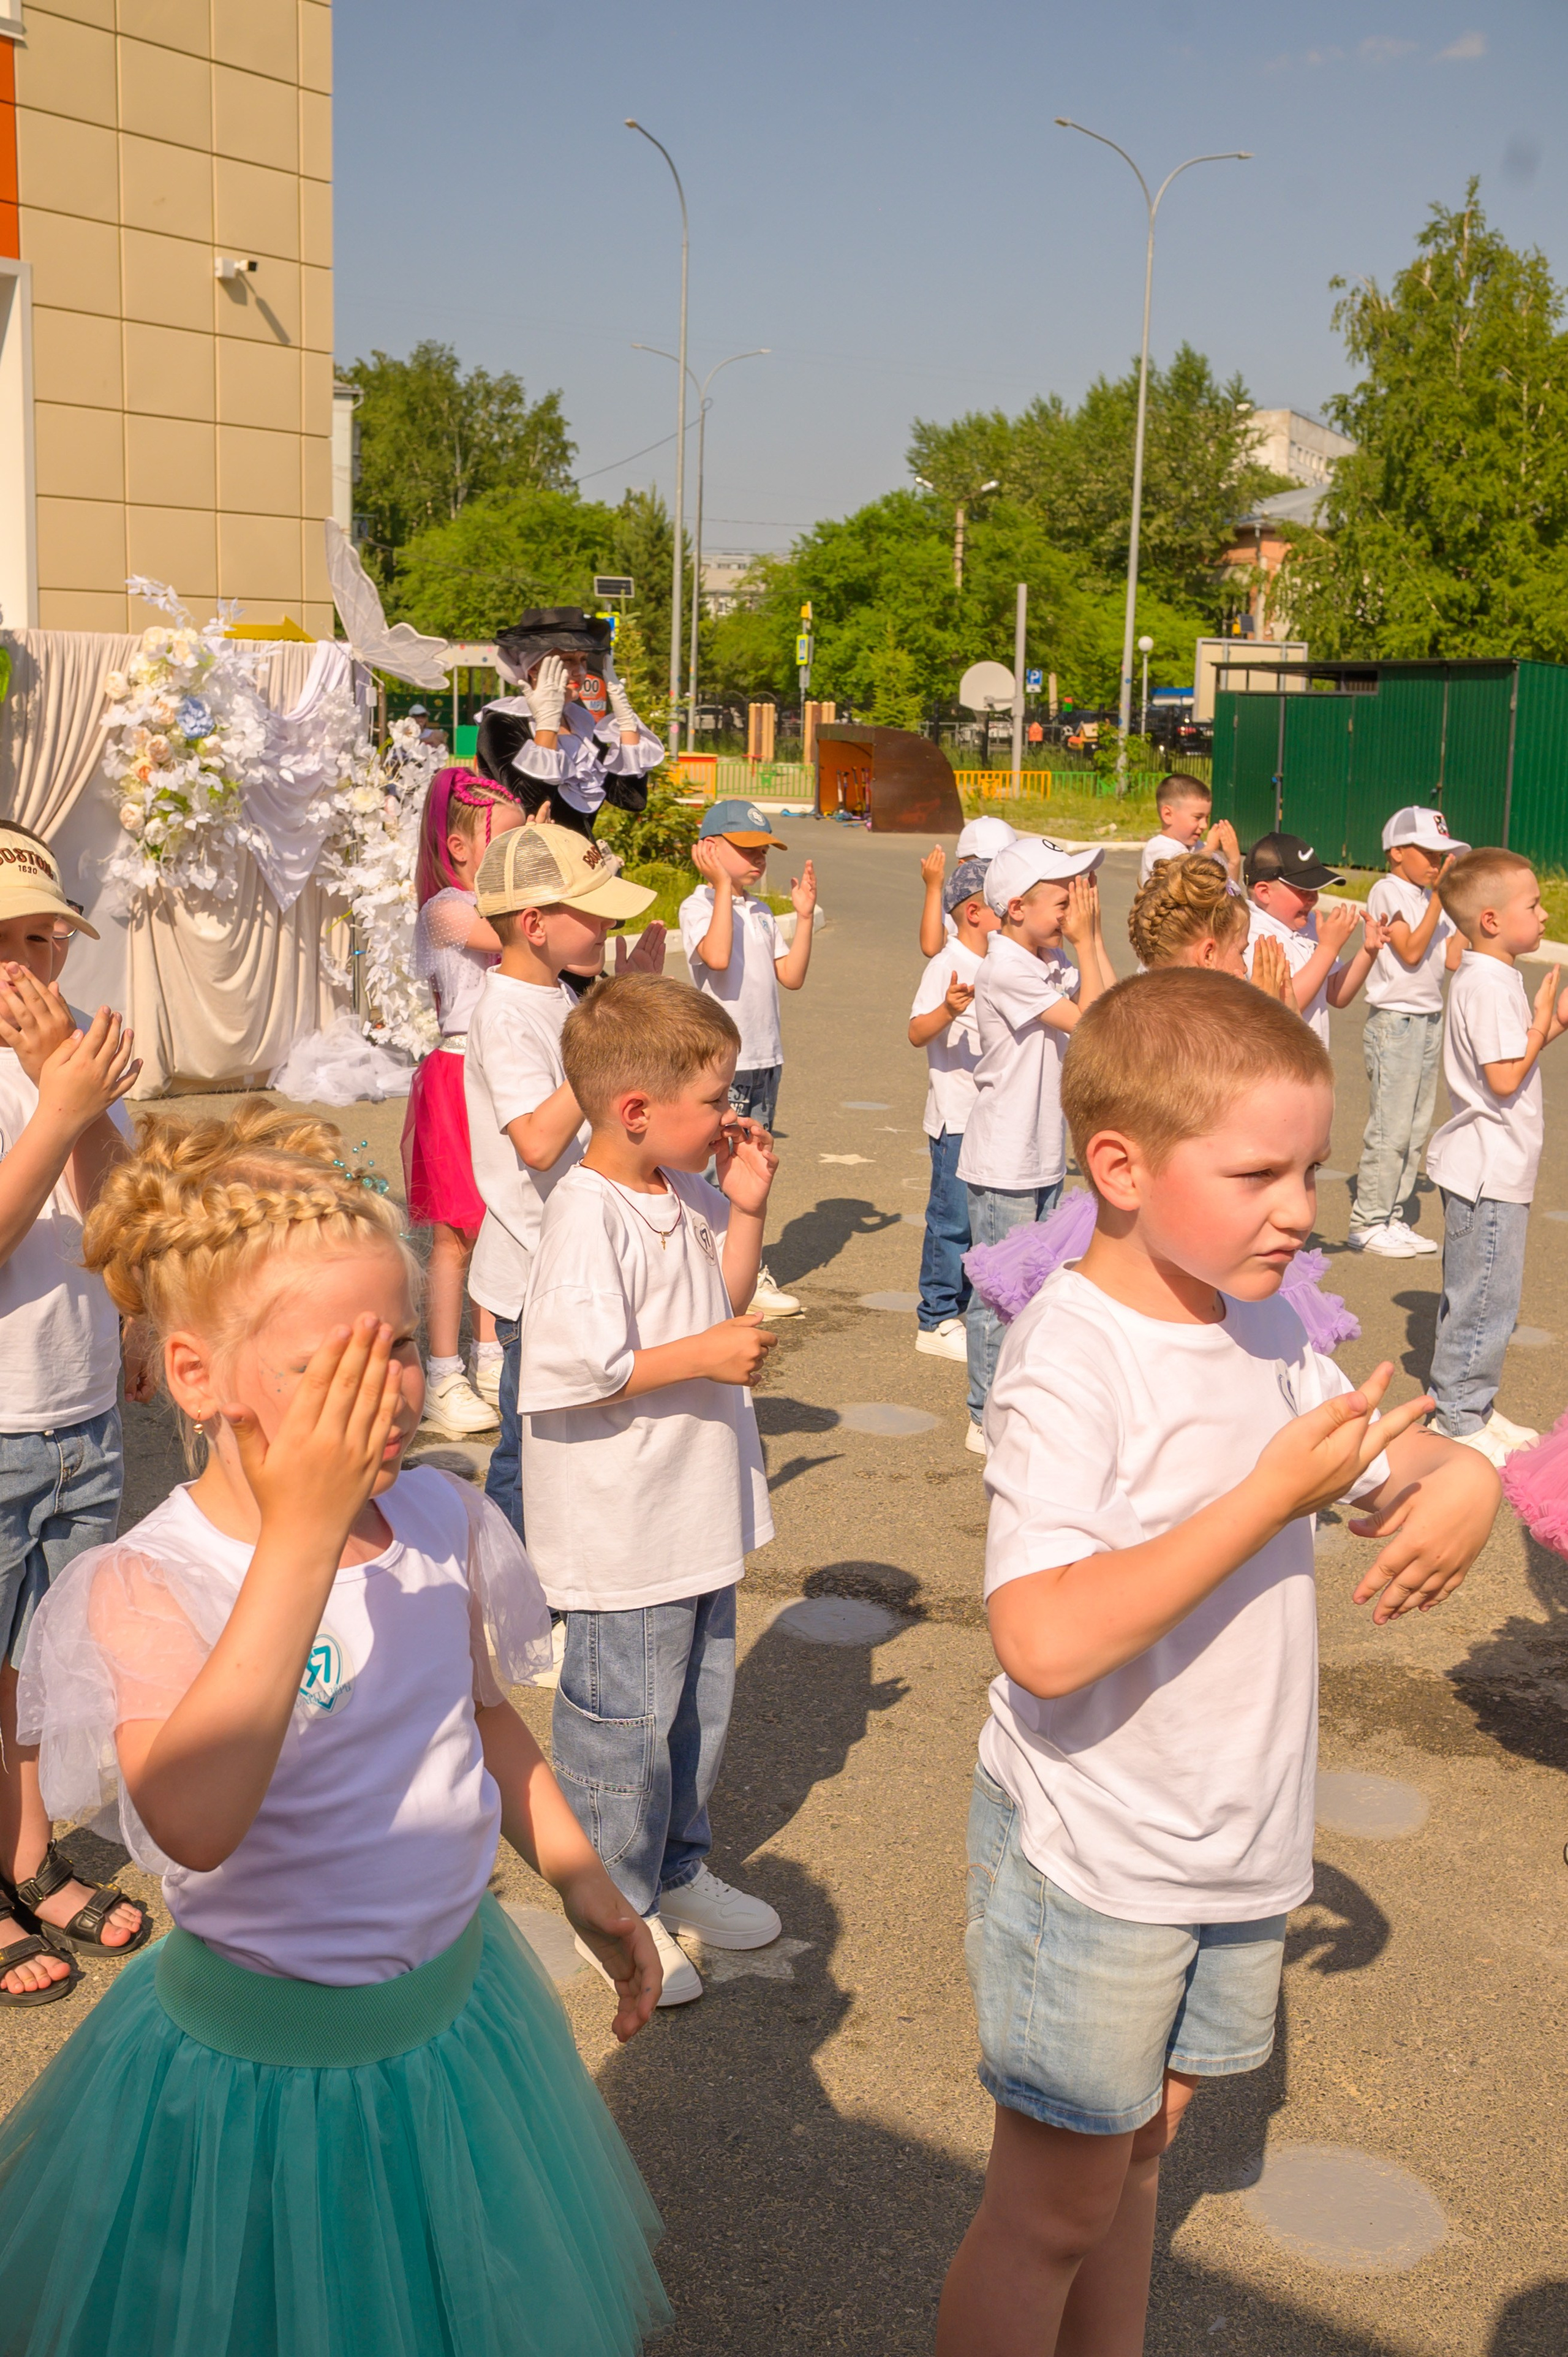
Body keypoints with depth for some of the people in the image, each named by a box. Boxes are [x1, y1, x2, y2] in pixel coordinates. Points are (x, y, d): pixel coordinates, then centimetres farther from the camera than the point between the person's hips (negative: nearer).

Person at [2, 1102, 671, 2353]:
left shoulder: (441, 1516, -7)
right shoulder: (145, 1588, -24)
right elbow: (193, 1821, -43)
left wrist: (584, 1882, 17)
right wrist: (305, 1535, -43)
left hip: (459, 2004, 5)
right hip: (263, 2054, -5)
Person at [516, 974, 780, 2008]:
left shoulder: (686, 1194, 5)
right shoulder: (589, 1218, -23)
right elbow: (573, 1372, -27)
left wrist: (746, 1210, 3)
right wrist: (702, 1356, -23)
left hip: (699, 1510, 9)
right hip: (622, 1531, -9)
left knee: (701, 1698, 21)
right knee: (625, 1717, 6)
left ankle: (678, 1868, 40)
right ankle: (616, 1903, 25)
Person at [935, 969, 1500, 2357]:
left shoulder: (1264, 1330, -1)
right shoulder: (1070, 1359, -25)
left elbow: (1401, 1460, 11)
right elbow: (1046, 1641, -36)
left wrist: (1460, 1485, -13)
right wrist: (1276, 1493, -32)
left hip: (1237, 1847, 7)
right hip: (1091, 1864, -7)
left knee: (1138, 2150, 23)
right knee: (1058, 2209, 10)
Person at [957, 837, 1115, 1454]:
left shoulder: (1051, 960, 7)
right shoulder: (1006, 971, -19)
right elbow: (1091, 1022, -21)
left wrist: (1092, 935, -1)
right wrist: (1082, 941, -15)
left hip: (1043, 1158, 9)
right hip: (1002, 1165, -9)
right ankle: (988, 1419, 12)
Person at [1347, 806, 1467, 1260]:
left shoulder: (1431, 898, 13)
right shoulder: (1388, 891, -9)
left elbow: (1453, 958, 5)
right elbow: (1411, 952, -19)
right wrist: (1440, 897, -19)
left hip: (1429, 1021, 8)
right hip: (1394, 1021, -8)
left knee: (1416, 1129, 9)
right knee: (1390, 1129, -6)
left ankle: (1393, 1219, 16)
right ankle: (1367, 1223, 2)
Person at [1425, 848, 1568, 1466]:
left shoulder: (1490, 978, 13)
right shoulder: (1490, 986, -20)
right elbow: (1505, 1077, -24)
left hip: (1492, 1166, 11)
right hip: (1490, 1169, -11)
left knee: (1477, 1297, 18)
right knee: (1484, 1300, -3)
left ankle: (1472, 1408, 28)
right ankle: (1457, 1418, 5)